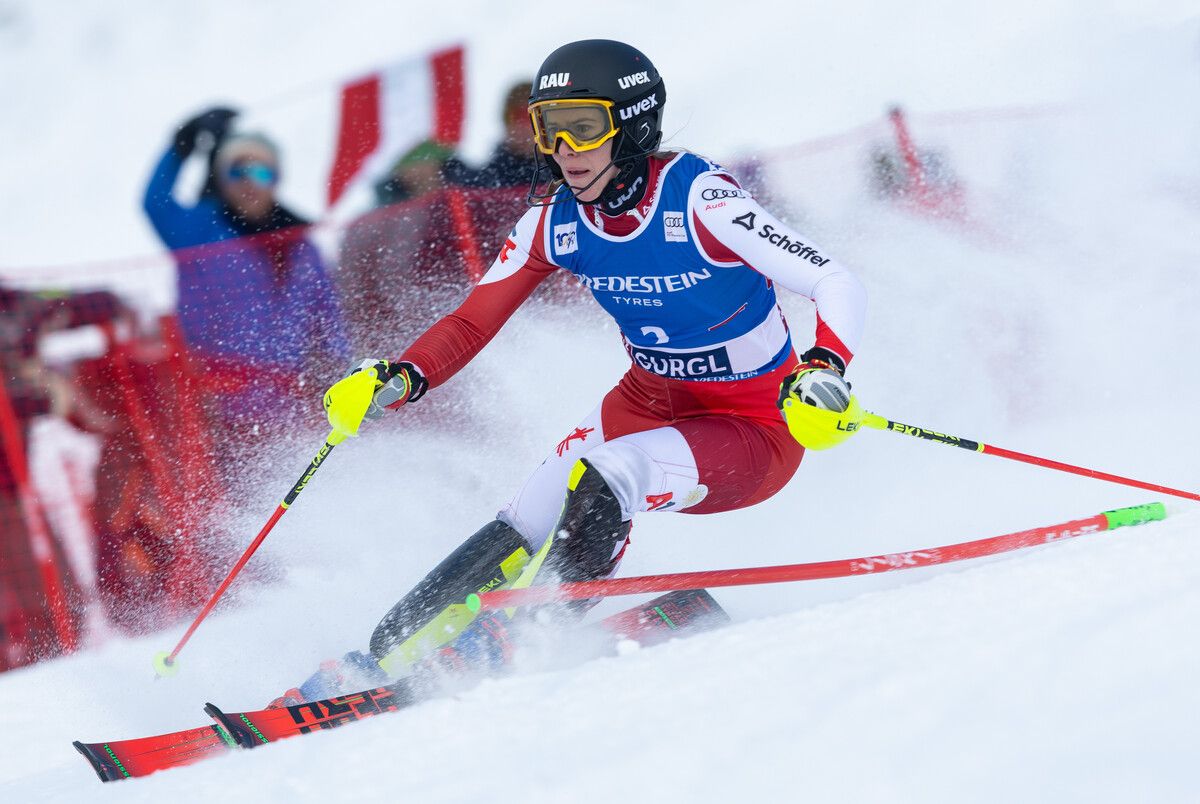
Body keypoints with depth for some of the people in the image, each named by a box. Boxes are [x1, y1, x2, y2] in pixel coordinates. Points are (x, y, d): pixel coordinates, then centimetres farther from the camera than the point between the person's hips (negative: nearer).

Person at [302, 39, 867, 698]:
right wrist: (397, 382, -20)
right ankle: (387, 655, -7)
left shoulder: (698, 200, -26)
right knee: (522, 530, -11)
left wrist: (822, 373, -47)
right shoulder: (556, 222, -8)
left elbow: (840, 288, -29)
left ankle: (532, 628, -15)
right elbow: (471, 324, -2)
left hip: (757, 432, -6)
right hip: (646, 405, 6)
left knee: (602, 479, -31)